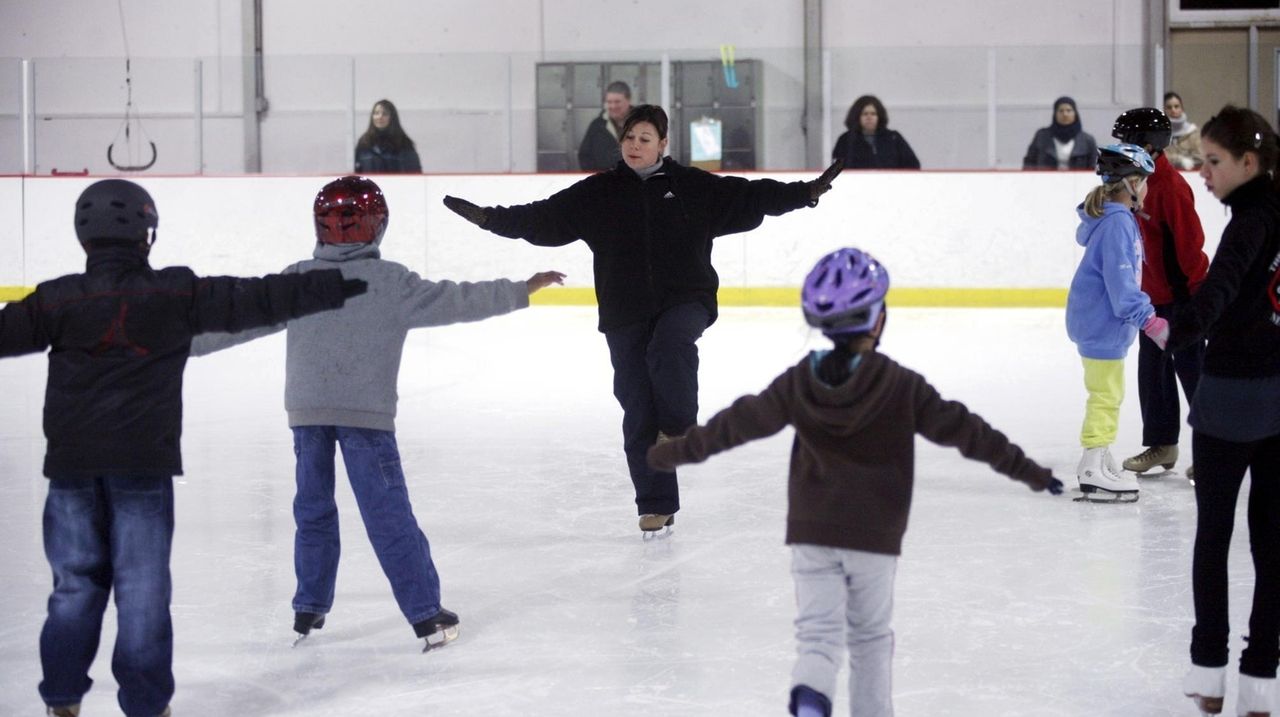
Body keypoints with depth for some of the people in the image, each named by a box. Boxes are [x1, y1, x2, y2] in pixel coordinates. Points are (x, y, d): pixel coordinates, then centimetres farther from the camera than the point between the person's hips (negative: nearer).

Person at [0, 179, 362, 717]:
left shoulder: (59, 299, -2)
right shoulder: (178, 292, -4)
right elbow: (253, 301, -2)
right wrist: (329, 289, 5)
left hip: (72, 460, 2)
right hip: (143, 461, -2)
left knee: (76, 580, 12)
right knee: (142, 586, 4)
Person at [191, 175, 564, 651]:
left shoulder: (296, 280, 3)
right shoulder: (390, 282, -8)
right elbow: (454, 302, -9)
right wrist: (522, 291, -2)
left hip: (307, 412, 3)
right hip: (365, 414, -3)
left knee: (313, 509, 16)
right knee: (389, 515, -1)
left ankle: (308, 610, 22)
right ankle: (426, 614, 0)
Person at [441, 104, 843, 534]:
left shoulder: (693, 187, 3)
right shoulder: (598, 194, 4)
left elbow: (751, 197, 3)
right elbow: (544, 219, 1)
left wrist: (807, 193, -6)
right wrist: (490, 219, -8)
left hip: (685, 301, -1)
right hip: (625, 314, 2)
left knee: (668, 345, -36)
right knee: (639, 413, 2)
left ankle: (680, 427, -13)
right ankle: (656, 506, 10)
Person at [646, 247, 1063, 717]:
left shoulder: (799, 383, -2)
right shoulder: (902, 386, -9)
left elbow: (738, 423, 4)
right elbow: (963, 430, -8)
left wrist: (675, 451, 17)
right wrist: (1027, 470, -1)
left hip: (810, 532, 1)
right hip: (875, 537, -1)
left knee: (817, 631, 0)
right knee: (870, 635, 16)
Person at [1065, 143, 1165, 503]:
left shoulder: (1108, 217, 8)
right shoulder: (1118, 224, -22)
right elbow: (1120, 282, -27)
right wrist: (1149, 321, -27)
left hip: (1097, 320, 10)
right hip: (1102, 323, -10)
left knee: (1107, 394, 20)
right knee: (1106, 394, -4)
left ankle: (1097, 459, 31)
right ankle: (1094, 471, 0)